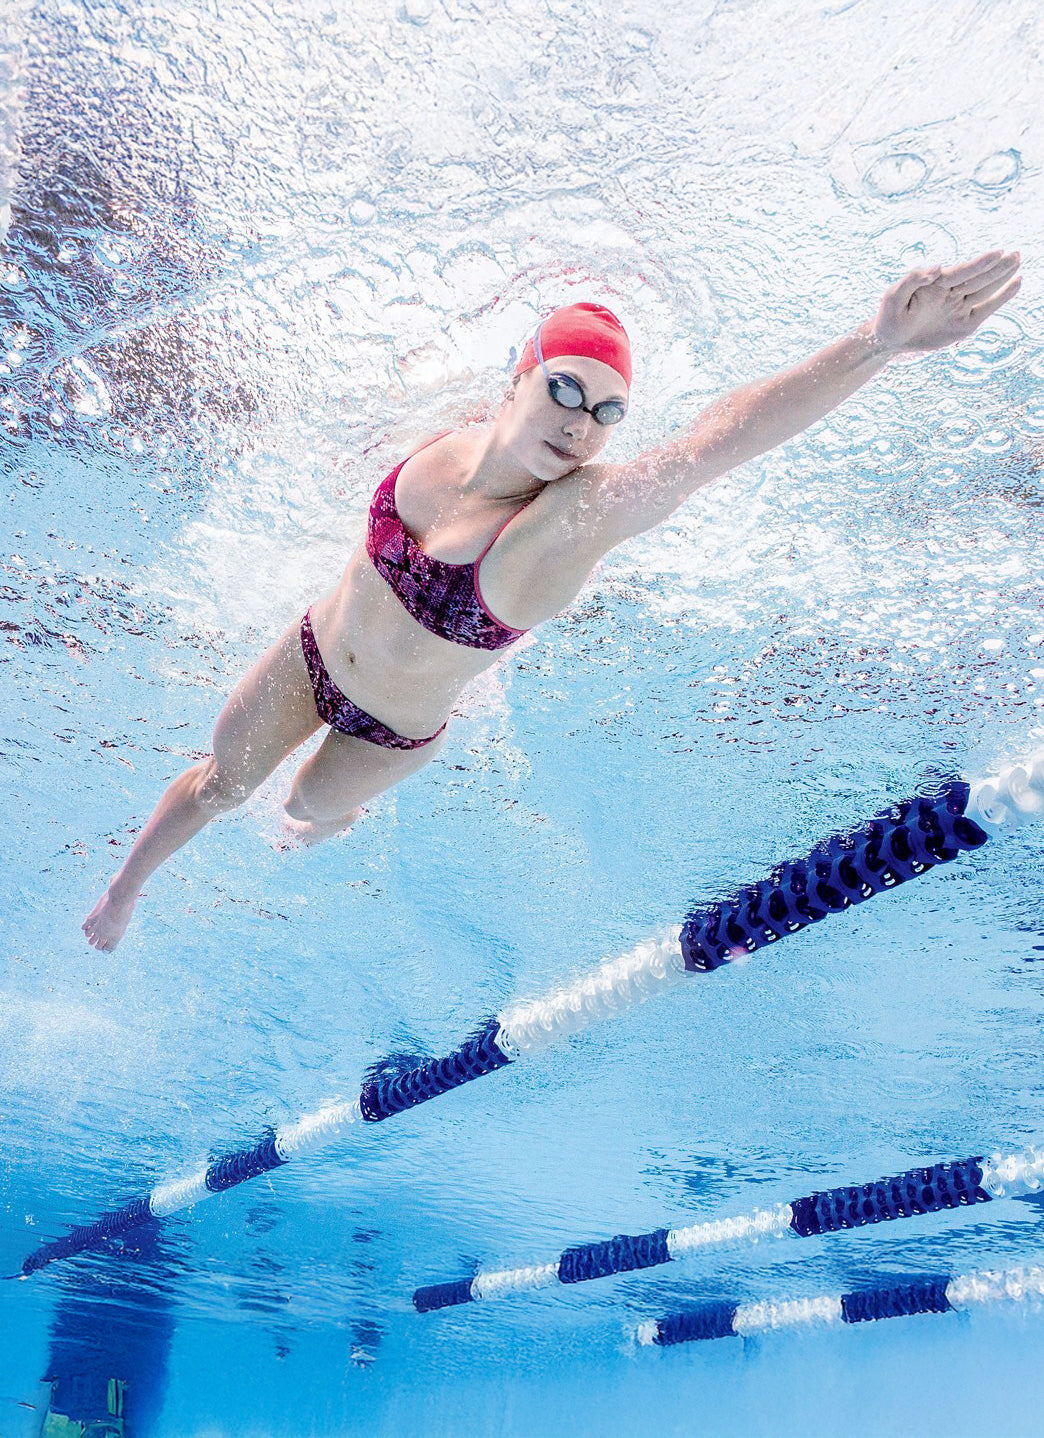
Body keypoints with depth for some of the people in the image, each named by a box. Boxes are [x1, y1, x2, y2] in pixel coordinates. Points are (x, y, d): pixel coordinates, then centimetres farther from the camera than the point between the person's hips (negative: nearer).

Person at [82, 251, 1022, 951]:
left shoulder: (585, 513, -37)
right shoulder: (458, 441, -21)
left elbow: (725, 433, -53)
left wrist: (878, 344, -64)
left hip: (392, 732, -2)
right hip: (308, 659, 3)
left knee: (312, 812, 27)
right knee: (221, 784, 22)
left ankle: (323, 831, 68)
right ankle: (124, 892, 52)